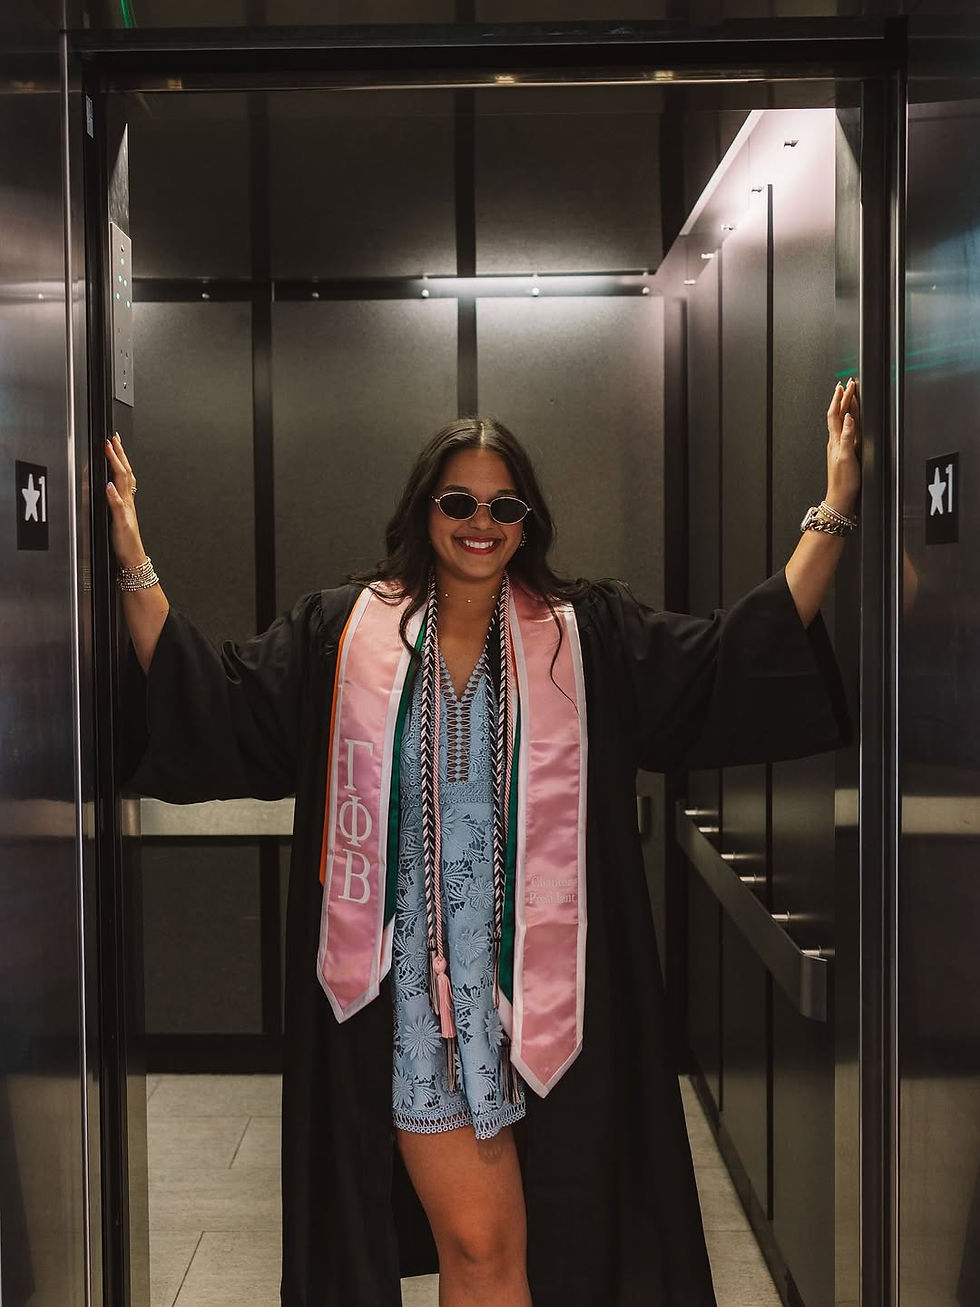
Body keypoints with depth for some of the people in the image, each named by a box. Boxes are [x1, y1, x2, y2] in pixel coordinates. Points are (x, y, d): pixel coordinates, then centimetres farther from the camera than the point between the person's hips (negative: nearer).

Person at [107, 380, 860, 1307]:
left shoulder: (589, 637, 2)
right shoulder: (340, 634, 3)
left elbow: (742, 662, -5)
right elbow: (208, 706, -1)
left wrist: (832, 513, -10)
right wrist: (132, 559, -7)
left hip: (540, 986, 1)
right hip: (417, 985, -1)